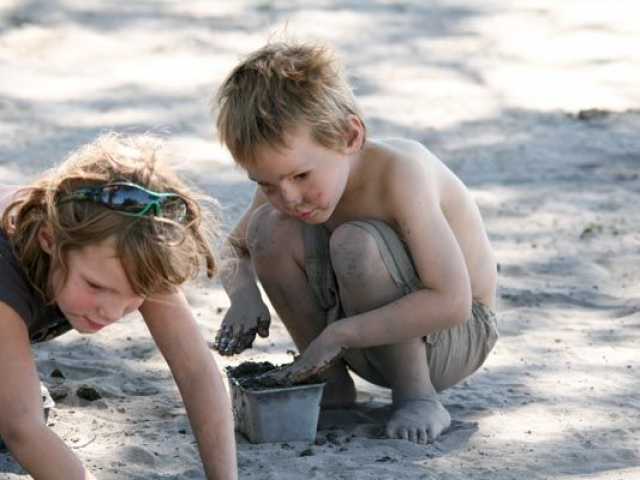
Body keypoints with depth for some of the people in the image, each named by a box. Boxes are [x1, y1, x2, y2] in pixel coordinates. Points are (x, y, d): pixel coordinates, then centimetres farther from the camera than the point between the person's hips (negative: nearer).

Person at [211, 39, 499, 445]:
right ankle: (331, 382, 2)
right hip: (371, 344, 6)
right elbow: (235, 249, 8)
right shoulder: (288, 173, -10)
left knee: (355, 244, -33)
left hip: (459, 334, -6)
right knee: (268, 229, -13)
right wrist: (244, 293, -17)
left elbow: (452, 301, -36)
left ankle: (418, 397, -16)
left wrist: (336, 334, -35)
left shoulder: (400, 171, -30)